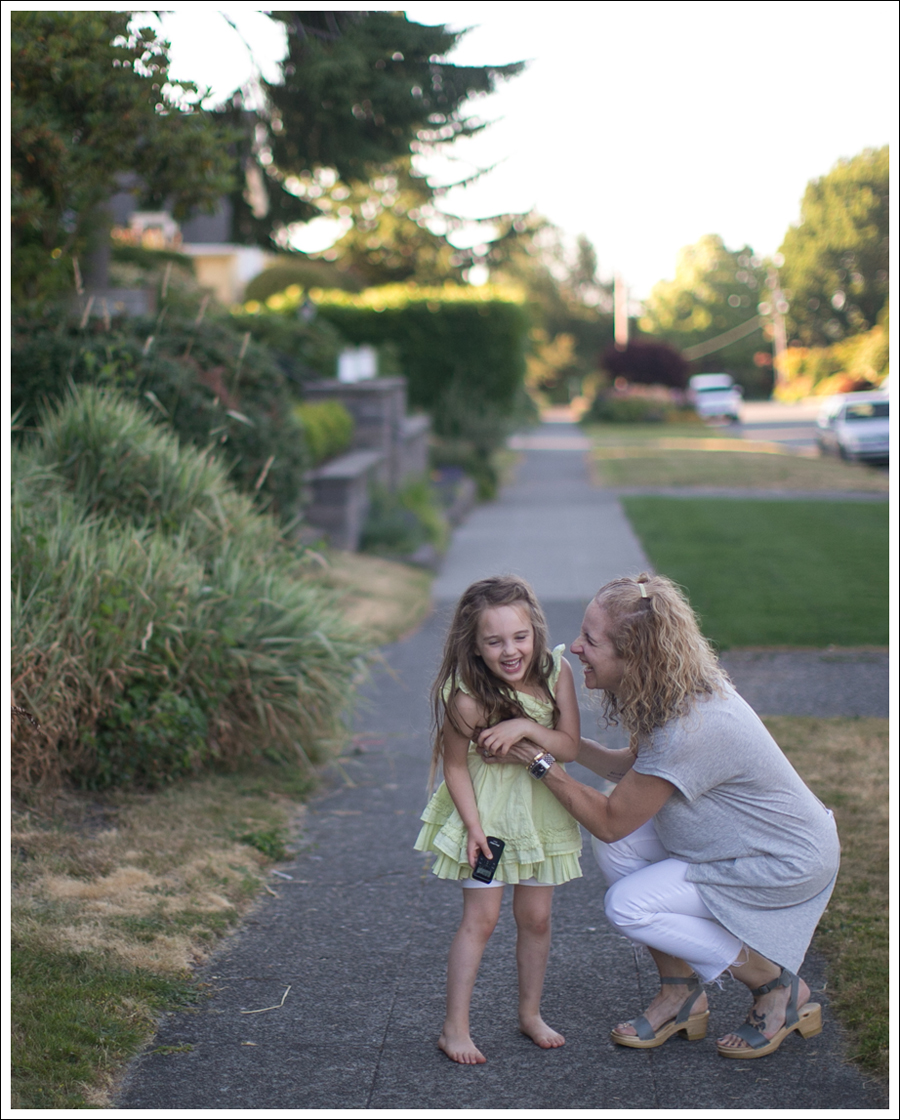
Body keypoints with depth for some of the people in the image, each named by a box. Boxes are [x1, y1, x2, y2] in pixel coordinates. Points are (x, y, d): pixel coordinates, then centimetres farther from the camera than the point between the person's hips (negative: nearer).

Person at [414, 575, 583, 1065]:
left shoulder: (556, 672, -14)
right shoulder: (466, 698, -26)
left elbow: (570, 746, -12)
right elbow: (455, 765, -16)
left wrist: (527, 727, -28)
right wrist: (473, 827, -19)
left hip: (541, 808, 4)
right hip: (486, 808, -4)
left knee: (535, 916, 13)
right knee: (480, 917, -2)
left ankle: (530, 1013, 30)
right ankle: (455, 1028, 7)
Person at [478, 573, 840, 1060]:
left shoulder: (690, 728, -33)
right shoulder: (677, 691, -6)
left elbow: (610, 821, -23)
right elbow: (632, 768, 11)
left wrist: (540, 761, -17)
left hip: (788, 864, -9)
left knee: (629, 906, -13)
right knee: (618, 845, -4)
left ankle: (781, 990, 2)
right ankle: (681, 993, 9)